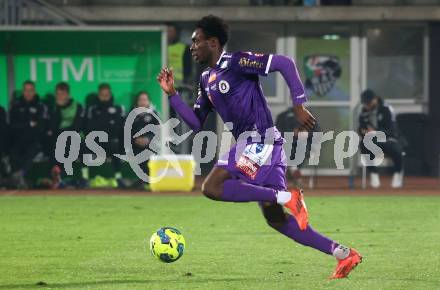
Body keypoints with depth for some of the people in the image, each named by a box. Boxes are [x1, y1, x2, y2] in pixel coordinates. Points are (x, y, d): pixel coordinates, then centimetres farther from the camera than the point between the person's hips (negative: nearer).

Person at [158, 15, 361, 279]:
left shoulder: (235, 63, -8)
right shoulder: (206, 80, 19)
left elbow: (284, 63, -13)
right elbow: (196, 123, 20)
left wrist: (299, 105, -17)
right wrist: (172, 94, 13)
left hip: (261, 141, -9)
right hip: (249, 144, 9)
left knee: (211, 187, -20)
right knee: (276, 219, 8)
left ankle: (285, 197, -21)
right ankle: (344, 254, 9)